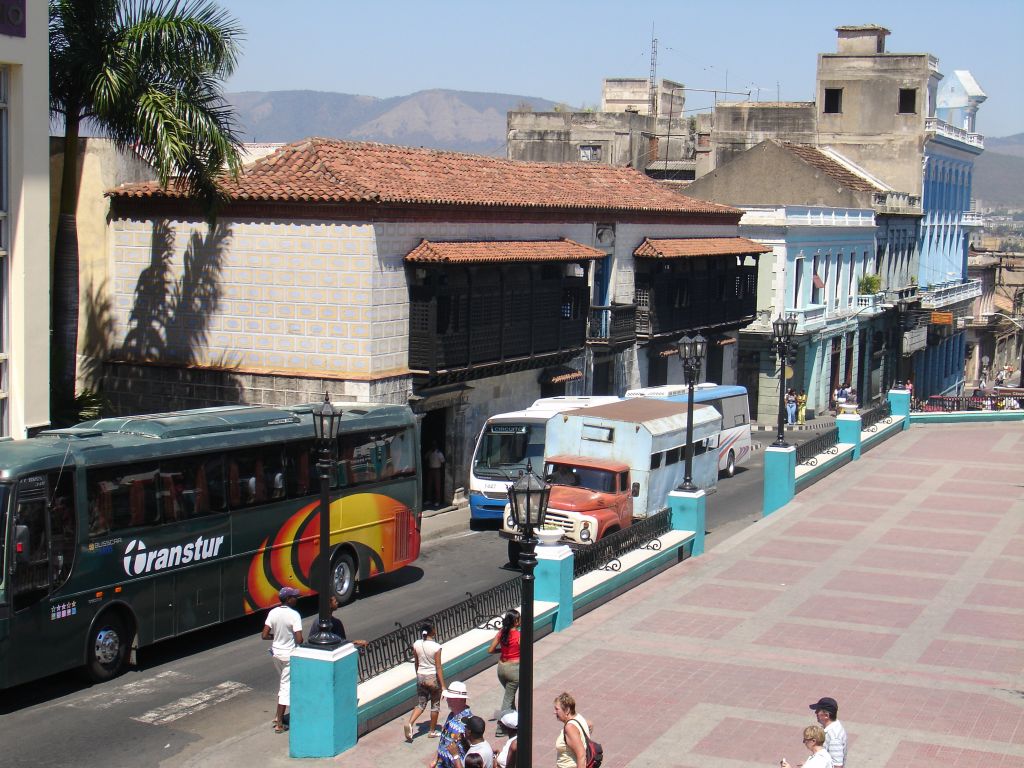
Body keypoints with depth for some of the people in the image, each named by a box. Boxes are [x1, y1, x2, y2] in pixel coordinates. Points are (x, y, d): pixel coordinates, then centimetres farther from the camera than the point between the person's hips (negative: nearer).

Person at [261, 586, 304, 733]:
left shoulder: (273, 613, -4)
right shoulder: (294, 615, -21)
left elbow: (265, 635, -5)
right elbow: (299, 640, -25)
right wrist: (298, 641, -1)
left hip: (275, 652, 6)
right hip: (289, 655, -6)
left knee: (283, 682, 26)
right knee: (286, 687, 3)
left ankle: (278, 716, 30)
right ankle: (279, 724, 5)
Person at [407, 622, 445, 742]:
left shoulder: (416, 644, -4)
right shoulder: (436, 647, -17)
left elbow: (416, 663, 7)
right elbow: (438, 667, -16)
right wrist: (443, 685, -11)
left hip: (421, 677, 4)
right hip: (433, 678, -4)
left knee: (420, 704, 13)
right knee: (435, 705, 13)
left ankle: (410, 723, -11)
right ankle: (432, 731, 21)